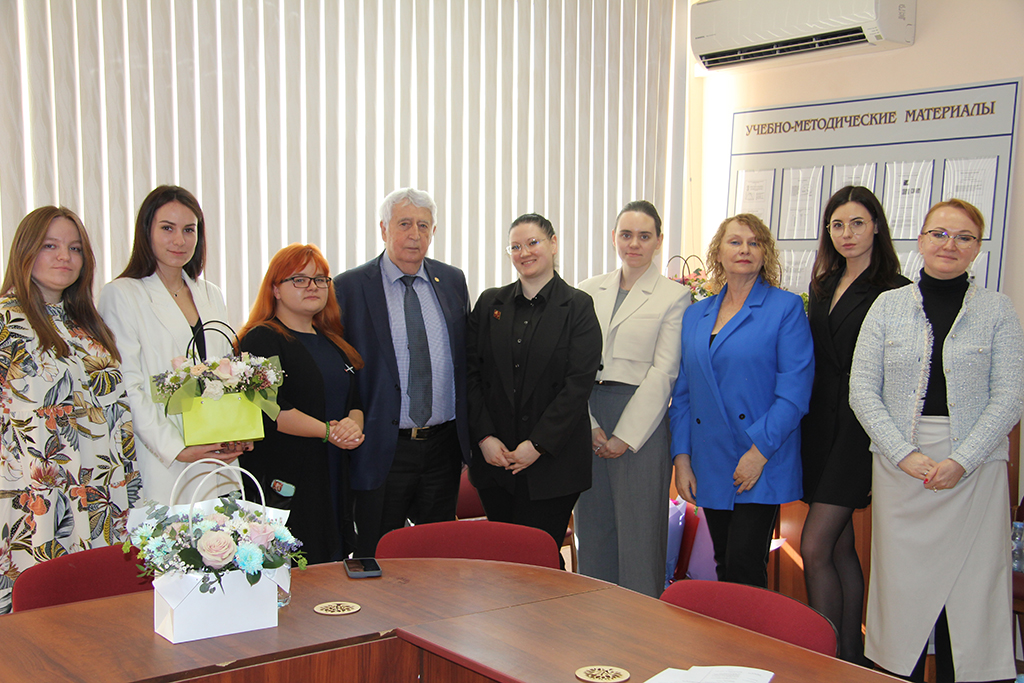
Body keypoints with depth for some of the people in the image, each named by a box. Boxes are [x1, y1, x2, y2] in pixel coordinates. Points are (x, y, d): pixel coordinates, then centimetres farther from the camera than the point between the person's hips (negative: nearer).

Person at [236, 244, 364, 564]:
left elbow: (356, 399, 15)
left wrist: (353, 424, -8)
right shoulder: (261, 340, -5)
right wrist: (329, 431, -16)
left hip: (334, 482, 7)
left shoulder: (333, 342, 19)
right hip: (286, 485, -7)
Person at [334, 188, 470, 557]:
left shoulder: (452, 280, 9)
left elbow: (466, 356, 13)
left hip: (444, 444, 4)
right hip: (382, 449, -4)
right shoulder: (349, 287, -5)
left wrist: (469, 430, 9)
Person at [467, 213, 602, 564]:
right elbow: (471, 373, 6)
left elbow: (579, 384, -9)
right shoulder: (490, 303, 10)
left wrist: (537, 445, -13)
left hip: (553, 460, -3)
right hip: (494, 456, 4)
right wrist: (484, 436, -6)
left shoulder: (578, 307, -1)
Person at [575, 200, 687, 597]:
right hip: (587, 423, 4)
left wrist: (625, 437, -11)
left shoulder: (673, 296, 1)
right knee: (592, 523, 9)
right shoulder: (589, 291, 12)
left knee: (639, 526, 0)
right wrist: (589, 425, -6)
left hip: (641, 420, -4)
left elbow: (664, 372, -6)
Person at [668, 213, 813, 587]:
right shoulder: (695, 315, 13)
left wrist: (760, 450, -15)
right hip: (711, 468, 5)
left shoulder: (786, 308, -1)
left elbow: (795, 391, -8)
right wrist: (682, 457, 5)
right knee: (724, 567, 11)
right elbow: (683, 392, 14)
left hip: (763, 466, -5)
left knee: (745, 565, -9)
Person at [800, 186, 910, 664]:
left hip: (858, 431, -7)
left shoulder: (894, 292, -8)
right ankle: (850, 657, 22)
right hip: (820, 428, 7)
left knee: (814, 547, -10)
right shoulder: (823, 289, 14)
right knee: (841, 547, 12)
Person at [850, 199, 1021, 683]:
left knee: (969, 588, 1)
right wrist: (906, 454, -10)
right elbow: (862, 391, 1)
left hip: (975, 467, -1)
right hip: (899, 465, 1)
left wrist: (961, 461, -12)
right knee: (901, 585, 5)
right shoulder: (888, 305, 6)